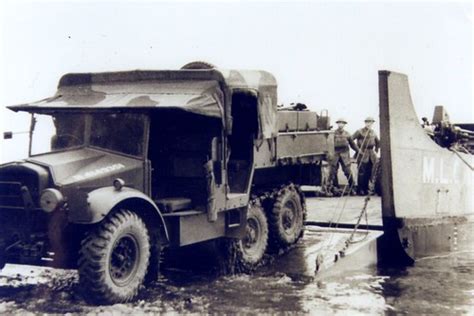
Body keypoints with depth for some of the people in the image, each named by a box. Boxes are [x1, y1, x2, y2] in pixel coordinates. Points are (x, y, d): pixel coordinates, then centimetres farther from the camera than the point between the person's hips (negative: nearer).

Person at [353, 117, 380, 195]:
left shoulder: (373, 133, 13)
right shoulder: (360, 131, -3)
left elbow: (378, 142, 27)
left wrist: (376, 150, 19)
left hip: (371, 155, 5)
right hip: (362, 155, -5)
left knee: (369, 173, 5)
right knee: (362, 173, -7)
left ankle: (366, 189, 13)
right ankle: (360, 190, -3)